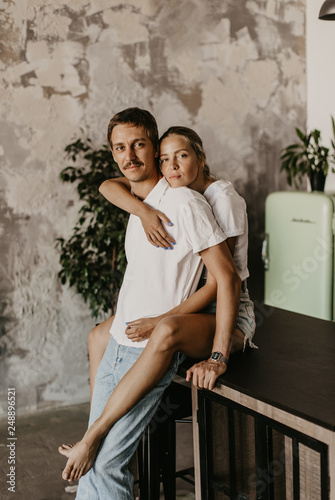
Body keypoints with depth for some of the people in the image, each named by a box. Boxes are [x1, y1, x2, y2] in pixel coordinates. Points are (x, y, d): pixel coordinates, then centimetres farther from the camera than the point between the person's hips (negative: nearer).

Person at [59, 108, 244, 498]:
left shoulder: (185, 203, -15)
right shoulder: (136, 205, 11)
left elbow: (227, 279, -18)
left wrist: (218, 357, -21)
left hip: (154, 353, -8)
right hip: (117, 346, 8)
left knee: (104, 463, -8)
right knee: (96, 465, 10)